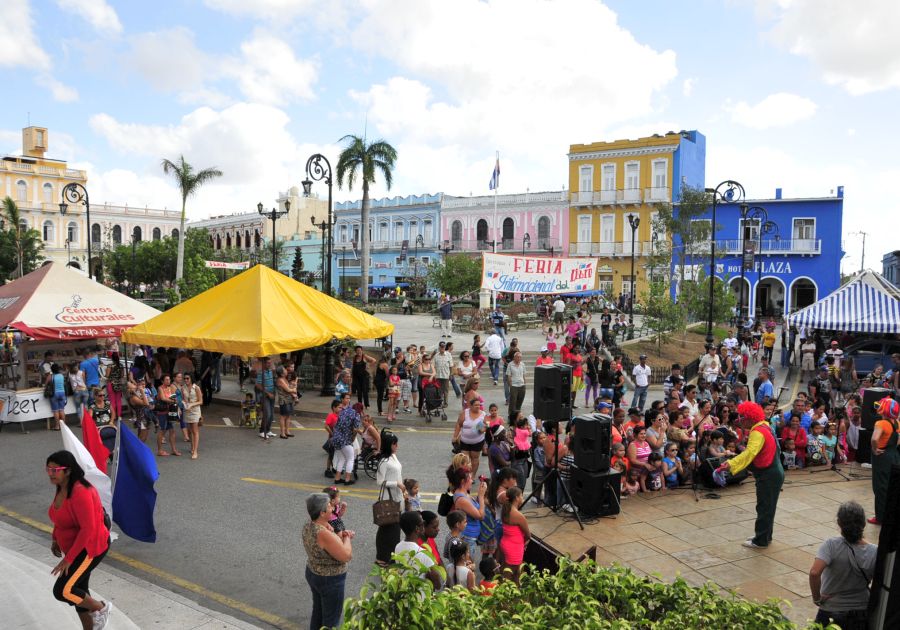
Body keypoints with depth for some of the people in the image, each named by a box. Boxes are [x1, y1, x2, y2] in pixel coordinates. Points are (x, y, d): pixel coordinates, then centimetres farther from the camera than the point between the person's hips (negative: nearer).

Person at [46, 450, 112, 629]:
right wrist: (55, 539, 11)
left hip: (90, 548, -9)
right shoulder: (62, 488, 0)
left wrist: (68, 559, -26)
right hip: (75, 546, 9)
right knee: (78, 590, 16)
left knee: (62, 591, -12)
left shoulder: (80, 492, -28)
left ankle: (101, 608, 11)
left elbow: (88, 529, -29)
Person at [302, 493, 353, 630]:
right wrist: (347, 538, -11)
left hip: (313, 574, 9)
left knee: (318, 612, 25)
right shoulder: (324, 534, -34)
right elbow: (346, 556, -28)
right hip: (330, 581, -9)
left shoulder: (308, 526, -6)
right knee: (331, 619, 9)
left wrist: (341, 535, -8)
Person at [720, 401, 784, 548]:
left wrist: (730, 464, -43)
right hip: (774, 473, 10)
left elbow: (749, 453, -35)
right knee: (768, 506, 18)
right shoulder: (764, 426, 9)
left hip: (768, 476, -10)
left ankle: (761, 541, 6)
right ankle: (765, 536, 28)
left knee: (764, 507, -1)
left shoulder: (758, 432, -22)